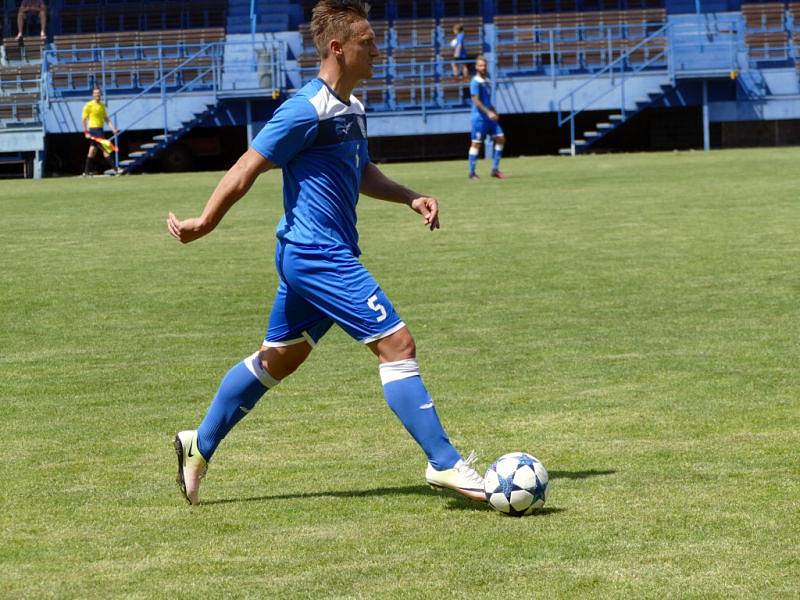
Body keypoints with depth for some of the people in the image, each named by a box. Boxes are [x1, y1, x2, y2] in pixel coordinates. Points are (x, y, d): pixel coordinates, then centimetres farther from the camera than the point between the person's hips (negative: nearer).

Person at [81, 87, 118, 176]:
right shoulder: (89, 105, -8)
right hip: (94, 129, -8)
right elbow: (83, 119, -8)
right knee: (105, 149, -12)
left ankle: (86, 172, 15)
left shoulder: (102, 105, 14)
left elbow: (106, 118, 17)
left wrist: (113, 128, 6)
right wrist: (86, 132, -13)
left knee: (92, 150, 10)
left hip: (100, 129, 8)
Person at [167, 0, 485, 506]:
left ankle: (199, 445, 29)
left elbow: (362, 172, 29)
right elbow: (248, 169, -14)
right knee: (397, 343, -12)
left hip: (311, 256, 10)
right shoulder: (309, 110, -18)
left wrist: (410, 198, 14)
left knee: (278, 358, 18)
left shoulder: (352, 108, 12)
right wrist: (205, 224, -10)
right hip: (319, 255, -10)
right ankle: (445, 464, -10)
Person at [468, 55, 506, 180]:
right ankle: (472, 173, 4)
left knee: (500, 139, 3)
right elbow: (476, 100, -19)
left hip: (489, 117, 8)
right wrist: (488, 112, -25)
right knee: (476, 144, -3)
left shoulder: (487, 81, 14)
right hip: (479, 117, -8)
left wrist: (493, 112, 15)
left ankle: (495, 169, 7)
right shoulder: (475, 82, -11)